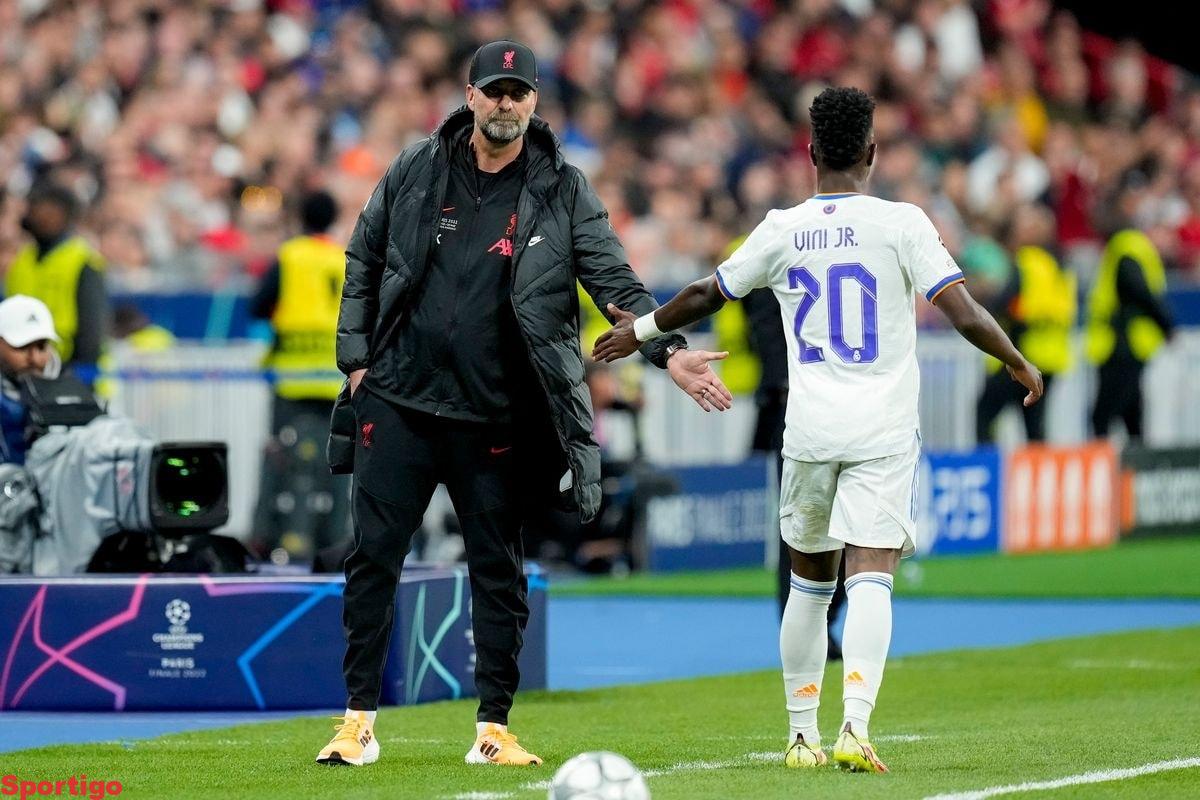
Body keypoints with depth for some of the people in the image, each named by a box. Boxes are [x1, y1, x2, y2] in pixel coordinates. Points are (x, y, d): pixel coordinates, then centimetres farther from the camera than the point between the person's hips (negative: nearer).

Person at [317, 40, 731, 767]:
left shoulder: (563, 193, 0)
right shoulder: (416, 172, 3)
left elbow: (617, 284, -3)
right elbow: (364, 263, 13)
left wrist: (669, 353, -17)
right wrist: (357, 358, 7)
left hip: (496, 416, -1)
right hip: (399, 403, 1)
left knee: (499, 571, 4)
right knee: (374, 557, 0)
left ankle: (494, 728, 12)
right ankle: (360, 722, 6)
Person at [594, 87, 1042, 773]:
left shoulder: (783, 230, 4)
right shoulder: (901, 223, -5)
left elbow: (707, 296, 15)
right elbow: (963, 310, -10)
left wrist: (642, 330, 32)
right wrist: (1019, 362, 7)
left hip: (809, 432, 3)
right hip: (884, 432, -3)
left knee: (810, 581, 16)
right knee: (870, 580, -9)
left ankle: (803, 733, 20)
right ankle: (855, 724, -26)